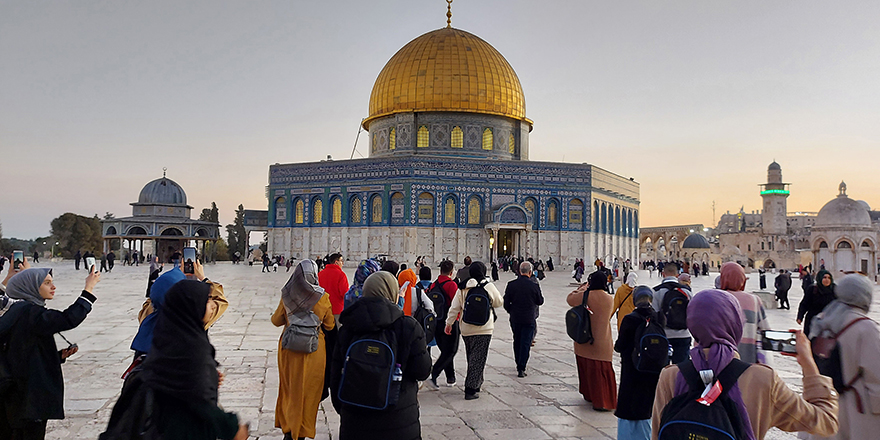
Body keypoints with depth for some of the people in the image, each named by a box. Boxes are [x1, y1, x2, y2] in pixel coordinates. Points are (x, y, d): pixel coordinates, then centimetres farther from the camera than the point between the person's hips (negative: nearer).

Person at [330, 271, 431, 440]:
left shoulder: (347, 330, -2)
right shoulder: (408, 327, -11)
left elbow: (336, 377, 4)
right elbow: (422, 372, -8)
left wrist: (342, 410, 18)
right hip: (398, 423, -2)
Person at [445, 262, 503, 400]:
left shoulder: (462, 288, 1)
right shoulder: (488, 286, -9)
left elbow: (454, 308, 2)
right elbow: (499, 302, 5)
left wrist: (449, 323, 12)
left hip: (466, 329, 4)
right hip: (483, 329, -4)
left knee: (472, 358, 19)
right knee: (478, 360, -1)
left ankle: (477, 383, 31)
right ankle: (471, 390, -4)